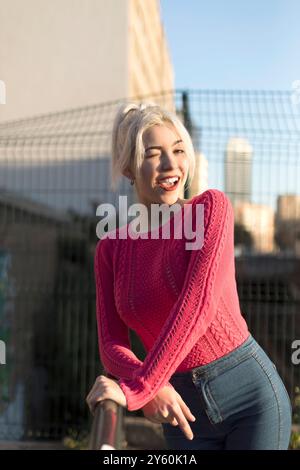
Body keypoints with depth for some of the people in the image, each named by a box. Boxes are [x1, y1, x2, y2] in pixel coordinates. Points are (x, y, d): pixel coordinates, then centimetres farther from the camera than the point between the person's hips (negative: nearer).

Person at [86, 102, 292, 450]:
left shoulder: (212, 206, -9)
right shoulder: (110, 249, 4)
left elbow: (198, 304, -22)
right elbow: (112, 347, -2)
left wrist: (135, 389, -25)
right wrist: (150, 387, -23)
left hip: (251, 393, -4)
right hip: (184, 413, 4)